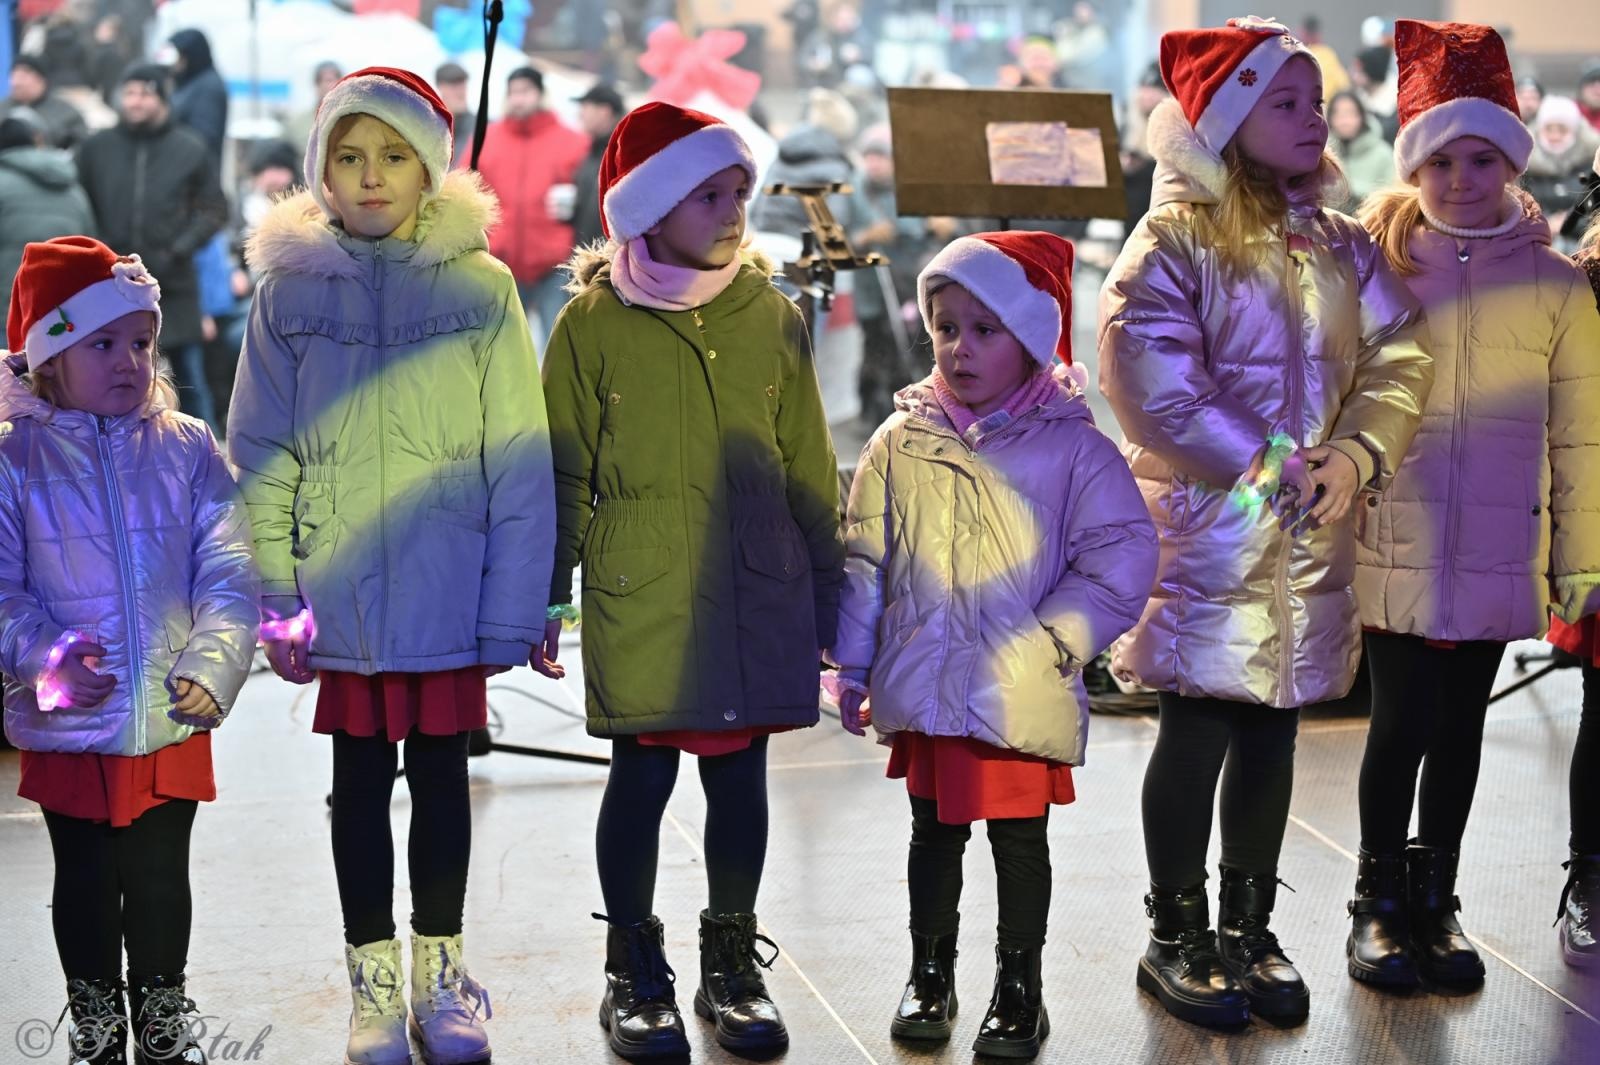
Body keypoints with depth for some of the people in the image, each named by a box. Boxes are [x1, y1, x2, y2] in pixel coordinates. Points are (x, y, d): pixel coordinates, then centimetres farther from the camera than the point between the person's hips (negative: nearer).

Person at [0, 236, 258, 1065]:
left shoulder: (186, 448, -3)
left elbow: (227, 573, -7)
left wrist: (214, 665, -21)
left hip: (171, 722, 1)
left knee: (161, 879, 14)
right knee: (85, 881, 15)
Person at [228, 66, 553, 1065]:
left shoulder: (480, 286, -4)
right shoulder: (290, 290, 0)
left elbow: (520, 460, -5)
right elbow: (262, 458, 2)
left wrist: (512, 608, -9)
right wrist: (276, 599, -4)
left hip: (449, 593, -1)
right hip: (342, 597, 1)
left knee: (441, 778, 12)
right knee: (361, 786, 11)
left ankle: (439, 976, 28)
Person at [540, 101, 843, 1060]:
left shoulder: (771, 315, 7)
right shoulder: (595, 322, -1)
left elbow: (809, 467, 11)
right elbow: (564, 473, 3)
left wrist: (829, 590, 11)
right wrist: (545, 597, 2)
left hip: (757, 593, 3)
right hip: (637, 594, -2)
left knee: (740, 773, 9)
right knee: (643, 774, 3)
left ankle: (733, 963, 24)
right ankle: (635, 971, 19)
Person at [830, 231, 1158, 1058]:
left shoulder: (1073, 448, -6)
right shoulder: (902, 441, 2)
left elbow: (1120, 559, -7)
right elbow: (863, 559, 6)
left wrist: (1052, 640, -14)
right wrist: (852, 663, 5)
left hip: (1023, 699, -2)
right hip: (924, 688, 2)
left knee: (1020, 839, 10)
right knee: (934, 833, 16)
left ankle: (1019, 990, 25)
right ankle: (929, 975, 32)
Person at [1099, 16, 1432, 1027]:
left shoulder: (1343, 247, 11)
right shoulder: (1173, 246, -7)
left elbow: (1400, 356, 3)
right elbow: (1156, 390, -17)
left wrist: (1356, 458, -14)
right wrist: (1268, 470, -18)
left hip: (1314, 535, 5)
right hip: (1208, 529, -5)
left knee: (1273, 729, 12)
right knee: (1198, 730, 2)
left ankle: (1250, 929, 25)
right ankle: (1177, 937, 15)